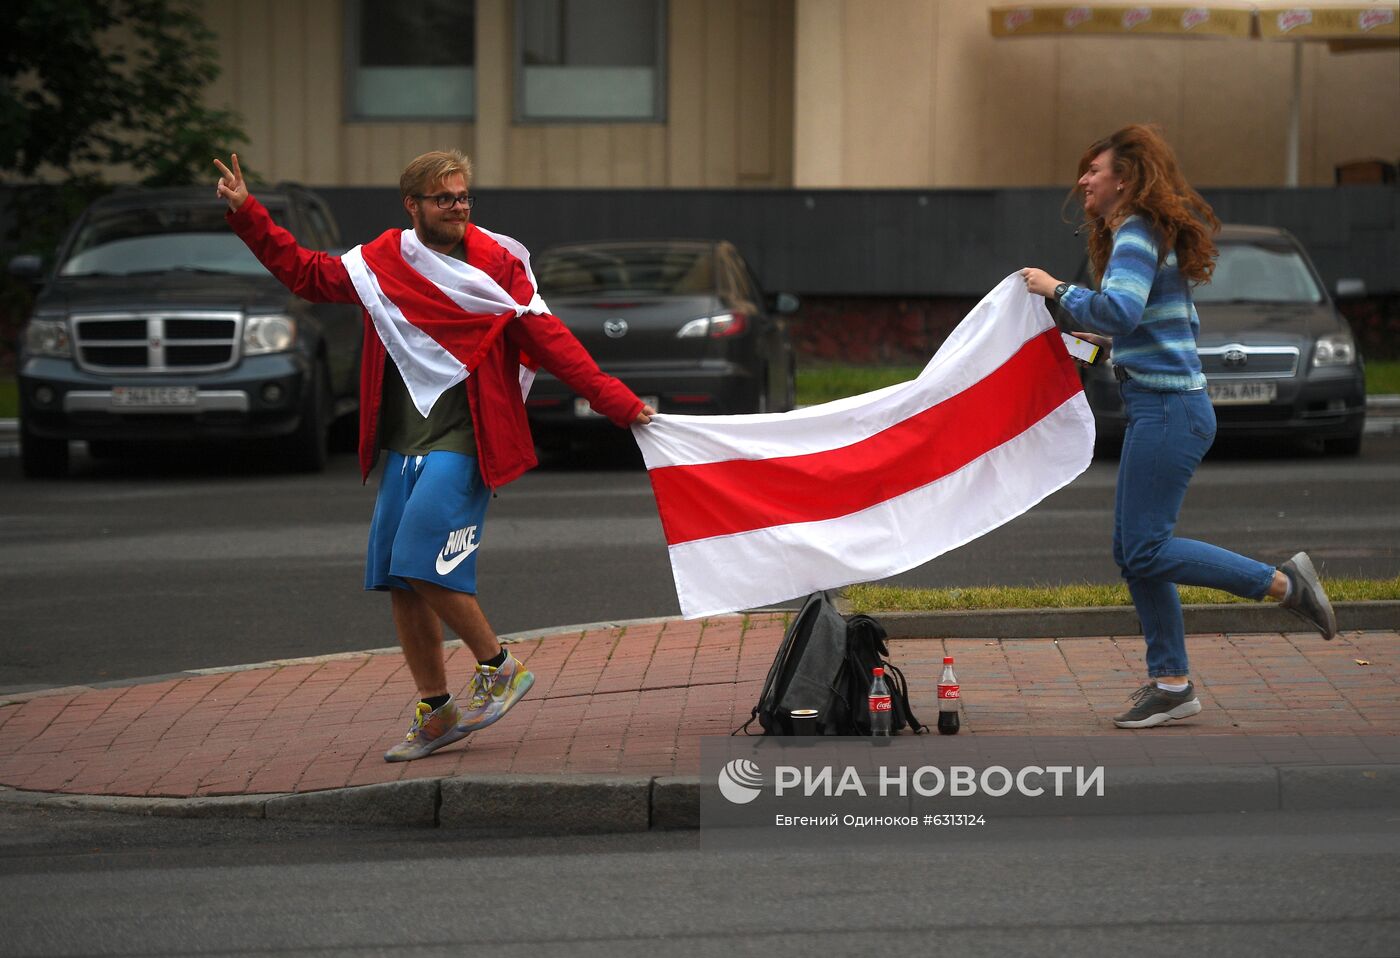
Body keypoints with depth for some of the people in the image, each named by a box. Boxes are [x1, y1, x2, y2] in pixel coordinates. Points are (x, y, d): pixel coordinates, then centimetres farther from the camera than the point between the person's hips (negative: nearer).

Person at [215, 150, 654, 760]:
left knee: (423, 566, -18)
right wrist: (247, 216, 13)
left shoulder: (497, 267, -4)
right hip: (401, 446, 6)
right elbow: (308, 274, 18)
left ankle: (498, 667, 2)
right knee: (399, 581, 6)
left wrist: (615, 401, -15)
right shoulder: (382, 263, 8)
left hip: (460, 442, -6)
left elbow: (549, 342, -7)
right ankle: (435, 713, 18)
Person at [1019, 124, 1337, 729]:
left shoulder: (1137, 236, -13)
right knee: (1132, 550, 10)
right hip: (1157, 409, 10)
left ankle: (1283, 583, -5)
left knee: (1145, 549, -10)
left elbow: (1120, 310, -30)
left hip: (1169, 410, -10)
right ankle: (1171, 683, 13)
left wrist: (1058, 291, -18)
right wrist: (1109, 340, 22)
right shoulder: (1148, 236, 18)